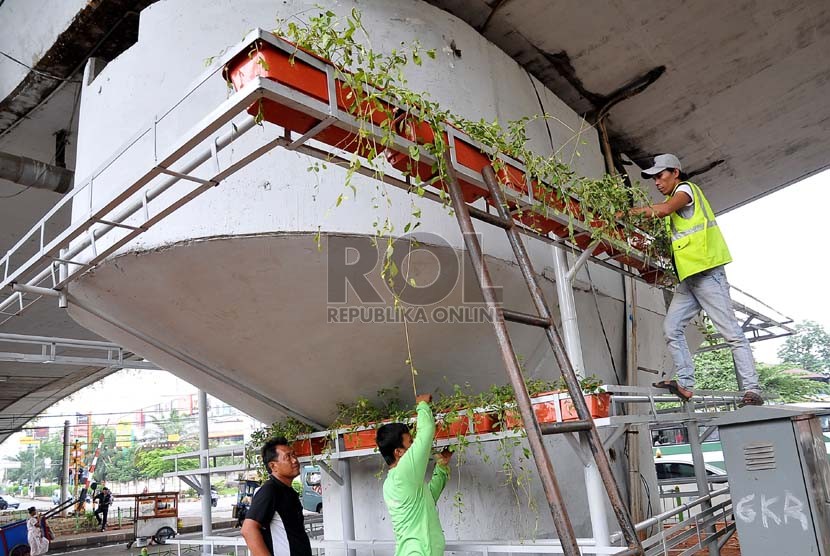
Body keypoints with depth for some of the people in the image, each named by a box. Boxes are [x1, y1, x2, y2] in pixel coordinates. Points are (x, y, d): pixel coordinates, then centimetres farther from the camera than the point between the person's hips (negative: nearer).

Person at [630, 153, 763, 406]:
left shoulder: (686, 188, -3)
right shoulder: (674, 199, 26)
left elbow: (662, 209, -22)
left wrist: (635, 211, -13)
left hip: (707, 272, -9)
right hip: (688, 278, 9)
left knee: (731, 332, -8)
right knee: (671, 328, -2)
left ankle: (752, 390, -6)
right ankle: (685, 383, -3)